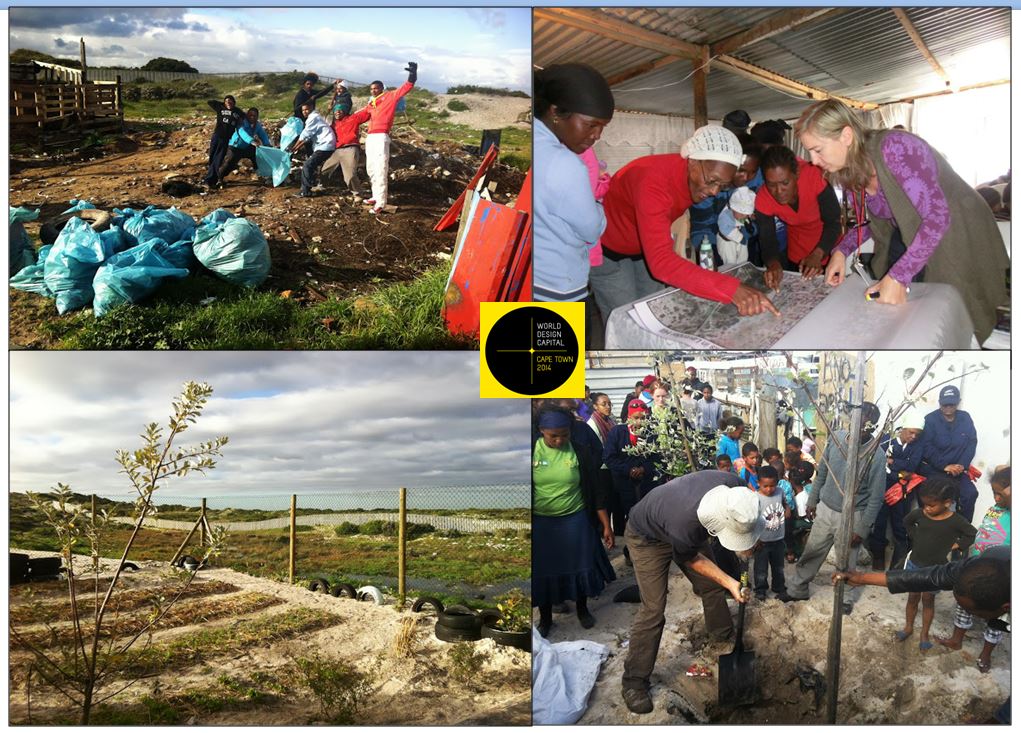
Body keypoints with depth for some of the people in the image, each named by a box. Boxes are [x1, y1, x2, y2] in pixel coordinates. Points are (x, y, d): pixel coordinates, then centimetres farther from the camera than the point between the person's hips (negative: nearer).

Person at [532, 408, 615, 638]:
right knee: (543, 570, 9)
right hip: (541, 523, 0)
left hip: (575, 520, 0)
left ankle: (582, 609, 37)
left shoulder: (581, 453, -7)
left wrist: (606, 525, -2)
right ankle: (545, 617, 31)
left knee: (580, 565, 12)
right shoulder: (533, 451, -8)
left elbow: (595, 490, -2)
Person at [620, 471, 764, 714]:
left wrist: (745, 546, -16)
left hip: (693, 527, 6)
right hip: (648, 537, -6)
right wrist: (729, 582, -21)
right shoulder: (684, 527, -47)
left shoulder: (734, 485, -34)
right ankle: (633, 681, 0)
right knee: (653, 608, -11)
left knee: (712, 585, 16)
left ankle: (724, 633, 44)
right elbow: (692, 560, -19)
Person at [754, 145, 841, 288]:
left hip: (828, 244, -2)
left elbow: (833, 222, -29)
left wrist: (817, 255, -45)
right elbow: (767, 240, -23)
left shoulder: (814, 176, -35)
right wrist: (773, 264, -46)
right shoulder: (762, 199, -26)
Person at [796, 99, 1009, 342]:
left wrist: (898, 277, -36)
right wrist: (841, 251, -9)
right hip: (906, 242, 7)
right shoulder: (848, 173, -4)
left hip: (957, 237, -7)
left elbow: (937, 216, -32)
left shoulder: (893, 148, -28)